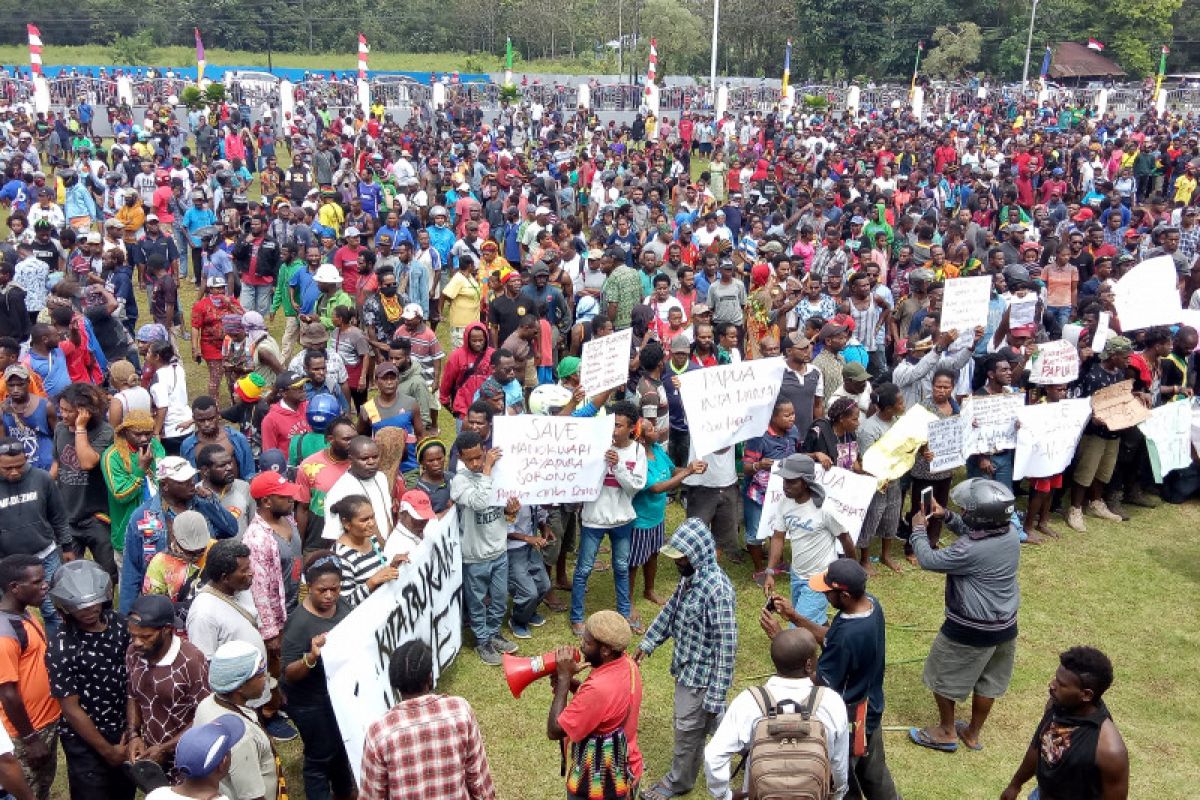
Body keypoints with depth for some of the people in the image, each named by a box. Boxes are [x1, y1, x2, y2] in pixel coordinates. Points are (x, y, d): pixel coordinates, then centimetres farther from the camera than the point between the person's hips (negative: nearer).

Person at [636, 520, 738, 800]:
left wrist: (717, 692, -25)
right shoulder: (690, 576, -3)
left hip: (701, 672, -8)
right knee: (703, 723, 25)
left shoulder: (717, 588, -31)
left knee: (688, 728, 11)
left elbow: (726, 644, -28)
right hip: (688, 664, 9)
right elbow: (672, 609, 15)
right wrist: (647, 643, 16)